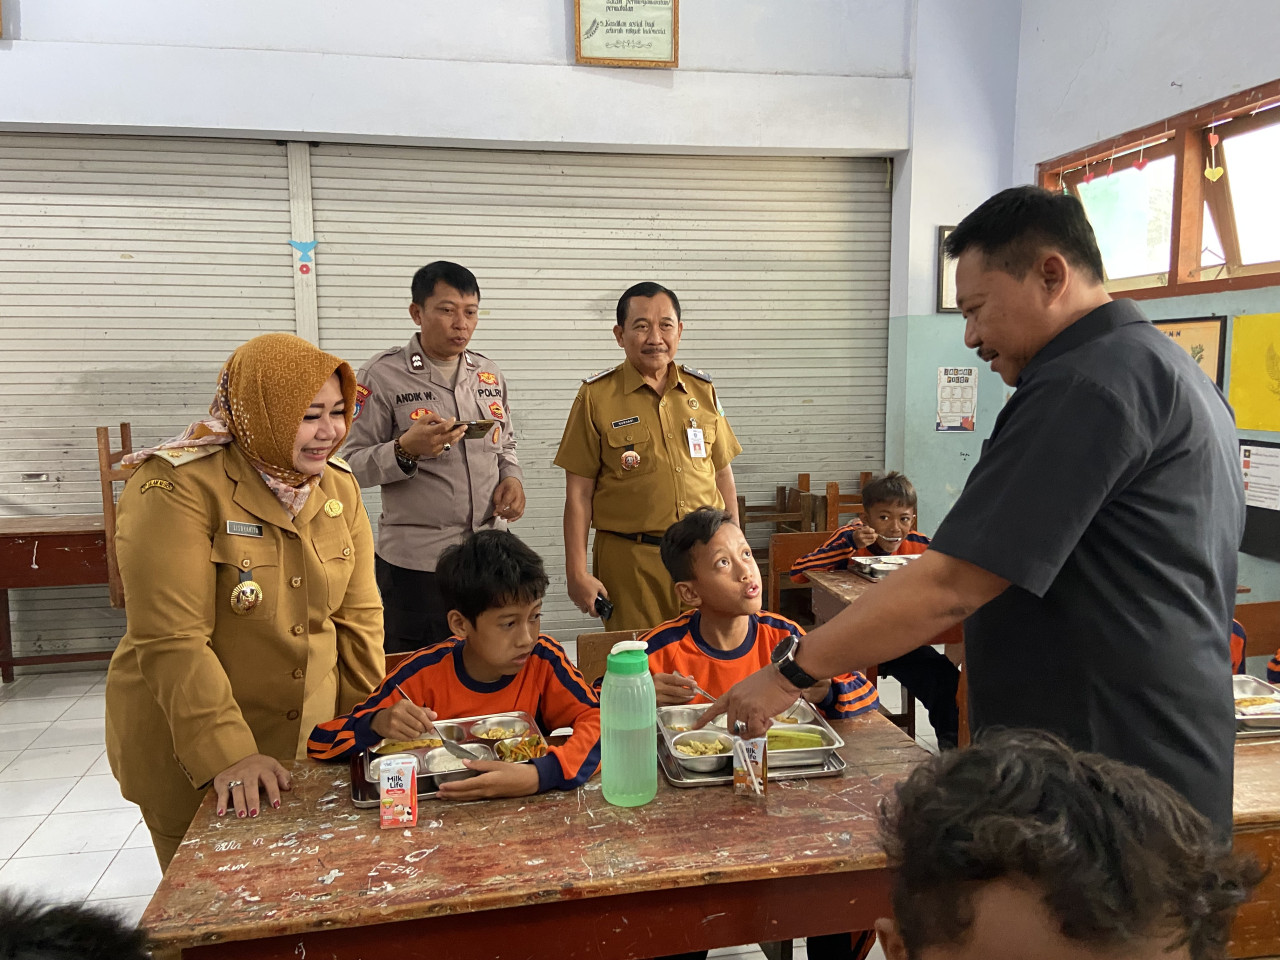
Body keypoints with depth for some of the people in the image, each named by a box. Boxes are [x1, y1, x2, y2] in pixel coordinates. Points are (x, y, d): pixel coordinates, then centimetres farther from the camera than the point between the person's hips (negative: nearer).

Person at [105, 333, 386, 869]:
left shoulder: (338, 487, -1)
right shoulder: (177, 487, -19)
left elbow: (358, 614, 2)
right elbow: (171, 640, -24)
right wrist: (228, 754, -28)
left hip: (311, 741, 5)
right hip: (190, 756, -4)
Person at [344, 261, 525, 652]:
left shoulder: (489, 373, 9)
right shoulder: (382, 376, -6)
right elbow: (355, 464, -6)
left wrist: (512, 477, 0)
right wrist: (406, 450, -24)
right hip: (415, 562, -4)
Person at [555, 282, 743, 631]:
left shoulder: (702, 390, 8)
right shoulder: (597, 396, -2)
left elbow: (723, 476, 13)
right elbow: (579, 492, -3)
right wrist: (577, 573, -7)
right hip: (630, 561, -3)